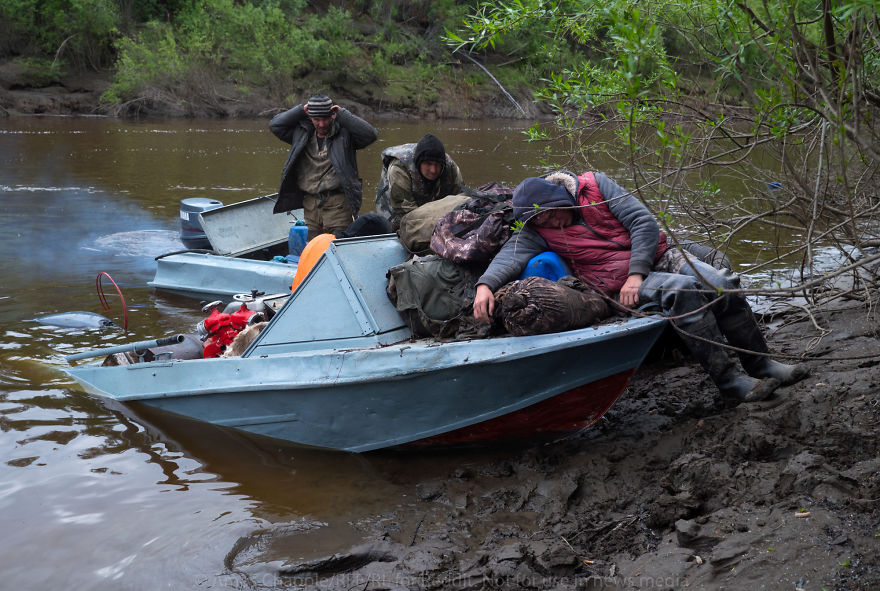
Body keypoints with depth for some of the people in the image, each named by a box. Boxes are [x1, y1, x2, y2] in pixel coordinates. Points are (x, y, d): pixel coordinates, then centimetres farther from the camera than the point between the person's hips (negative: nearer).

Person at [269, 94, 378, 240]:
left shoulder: (344, 133, -1)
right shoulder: (301, 133, 11)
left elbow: (371, 134, -14)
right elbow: (275, 125, 14)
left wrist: (342, 114, -11)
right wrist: (301, 110, 5)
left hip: (338, 203, -4)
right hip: (310, 205, 4)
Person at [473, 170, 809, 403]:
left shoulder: (595, 186, -1)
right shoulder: (537, 232, 0)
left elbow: (644, 222, -4)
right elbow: (511, 255, -17)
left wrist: (636, 272, -14)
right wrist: (485, 285, -38)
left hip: (659, 257, 3)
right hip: (622, 285, -3)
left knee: (722, 285, -19)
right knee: (683, 290, -32)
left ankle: (760, 364, -3)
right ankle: (728, 380, -29)